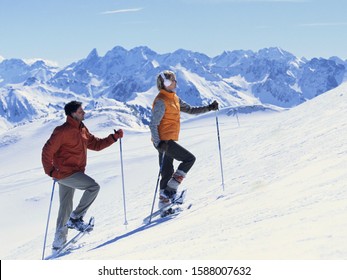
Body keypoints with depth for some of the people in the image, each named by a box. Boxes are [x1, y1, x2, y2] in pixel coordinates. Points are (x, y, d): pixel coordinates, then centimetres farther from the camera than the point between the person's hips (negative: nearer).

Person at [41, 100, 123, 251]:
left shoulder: (82, 129, 11)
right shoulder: (63, 131, -16)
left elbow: (96, 144, 16)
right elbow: (47, 151, -16)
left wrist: (114, 137, 7)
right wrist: (50, 170, -19)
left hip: (74, 173, 9)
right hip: (65, 173, -9)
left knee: (65, 207, 13)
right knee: (93, 186, -19)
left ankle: (59, 241, 22)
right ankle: (75, 218, -10)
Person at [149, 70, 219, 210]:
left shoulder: (174, 98, 15)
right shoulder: (161, 101, -13)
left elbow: (190, 110, 23)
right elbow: (153, 124, -18)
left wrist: (209, 108, 14)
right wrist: (158, 143, -28)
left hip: (169, 141, 9)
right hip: (164, 141, -9)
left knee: (167, 173, 10)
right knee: (190, 158, -9)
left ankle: (164, 203, 14)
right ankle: (171, 188, -9)